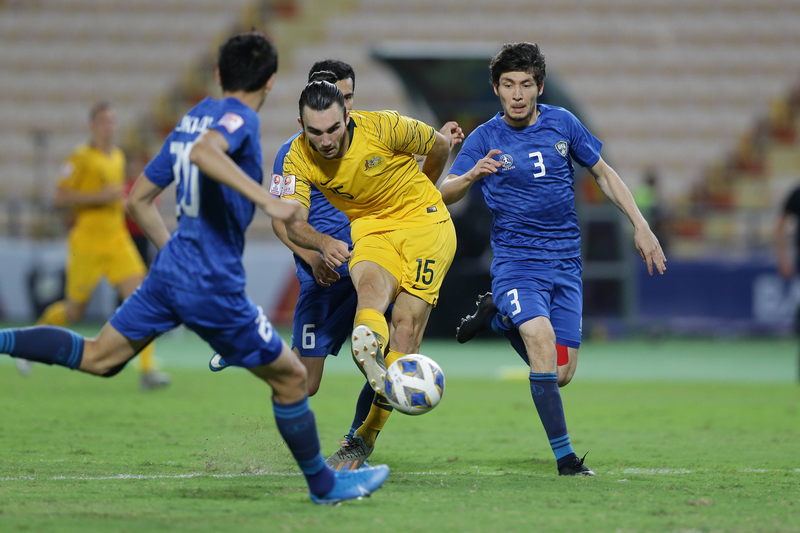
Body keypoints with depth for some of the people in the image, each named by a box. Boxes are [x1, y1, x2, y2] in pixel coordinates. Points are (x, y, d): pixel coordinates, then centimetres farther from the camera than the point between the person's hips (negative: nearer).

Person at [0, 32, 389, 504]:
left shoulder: (196, 116, 14)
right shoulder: (240, 117, -10)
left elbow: (140, 198, 20)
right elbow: (203, 152, -35)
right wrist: (267, 200, -38)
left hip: (171, 270, 8)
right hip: (213, 286, -8)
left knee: (96, 358, 15)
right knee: (291, 379, 7)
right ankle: (324, 484, 18)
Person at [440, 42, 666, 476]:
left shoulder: (563, 124, 4)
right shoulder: (485, 139, -3)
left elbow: (603, 173, 15)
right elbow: (444, 193, -11)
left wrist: (640, 225, 8)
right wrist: (472, 176, -33)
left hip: (564, 263, 3)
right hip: (514, 259, -3)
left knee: (560, 375, 1)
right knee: (542, 338, -28)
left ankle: (499, 317, 27)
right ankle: (564, 456, -23)